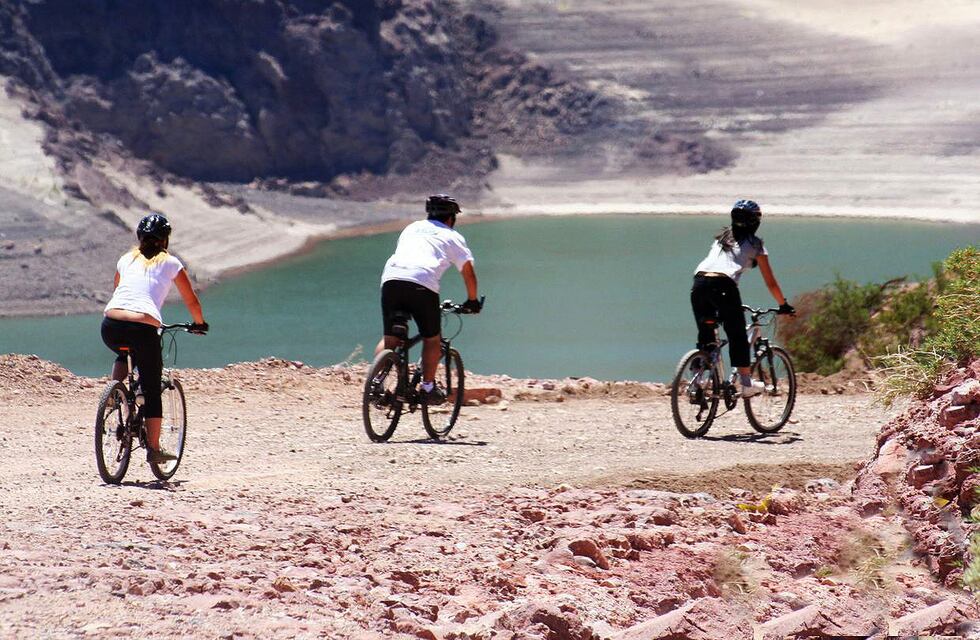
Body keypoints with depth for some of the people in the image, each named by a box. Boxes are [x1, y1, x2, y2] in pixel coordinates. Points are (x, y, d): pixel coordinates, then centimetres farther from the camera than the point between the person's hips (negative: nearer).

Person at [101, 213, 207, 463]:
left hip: (111, 327, 3)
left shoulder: (127, 259, 22)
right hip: (143, 328, -3)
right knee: (152, 390, 10)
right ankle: (153, 449, 9)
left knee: (124, 355, 39)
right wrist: (199, 323, 40)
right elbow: (192, 301, 21)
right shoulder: (170, 263, 14)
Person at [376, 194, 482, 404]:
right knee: (432, 339, 12)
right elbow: (468, 272, 15)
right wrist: (472, 301, 29)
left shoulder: (412, 228, 33)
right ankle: (428, 388, 7)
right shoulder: (452, 236, 21)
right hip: (423, 283, -4)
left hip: (391, 277, 4)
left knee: (390, 338, 13)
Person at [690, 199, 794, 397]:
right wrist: (783, 305, 29)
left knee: (705, 336, 14)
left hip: (699, 284, 5)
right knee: (738, 336, 7)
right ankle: (747, 384, 9)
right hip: (723, 285, -5)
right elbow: (770, 281, 18)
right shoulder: (755, 244, 16)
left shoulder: (722, 238, 30)